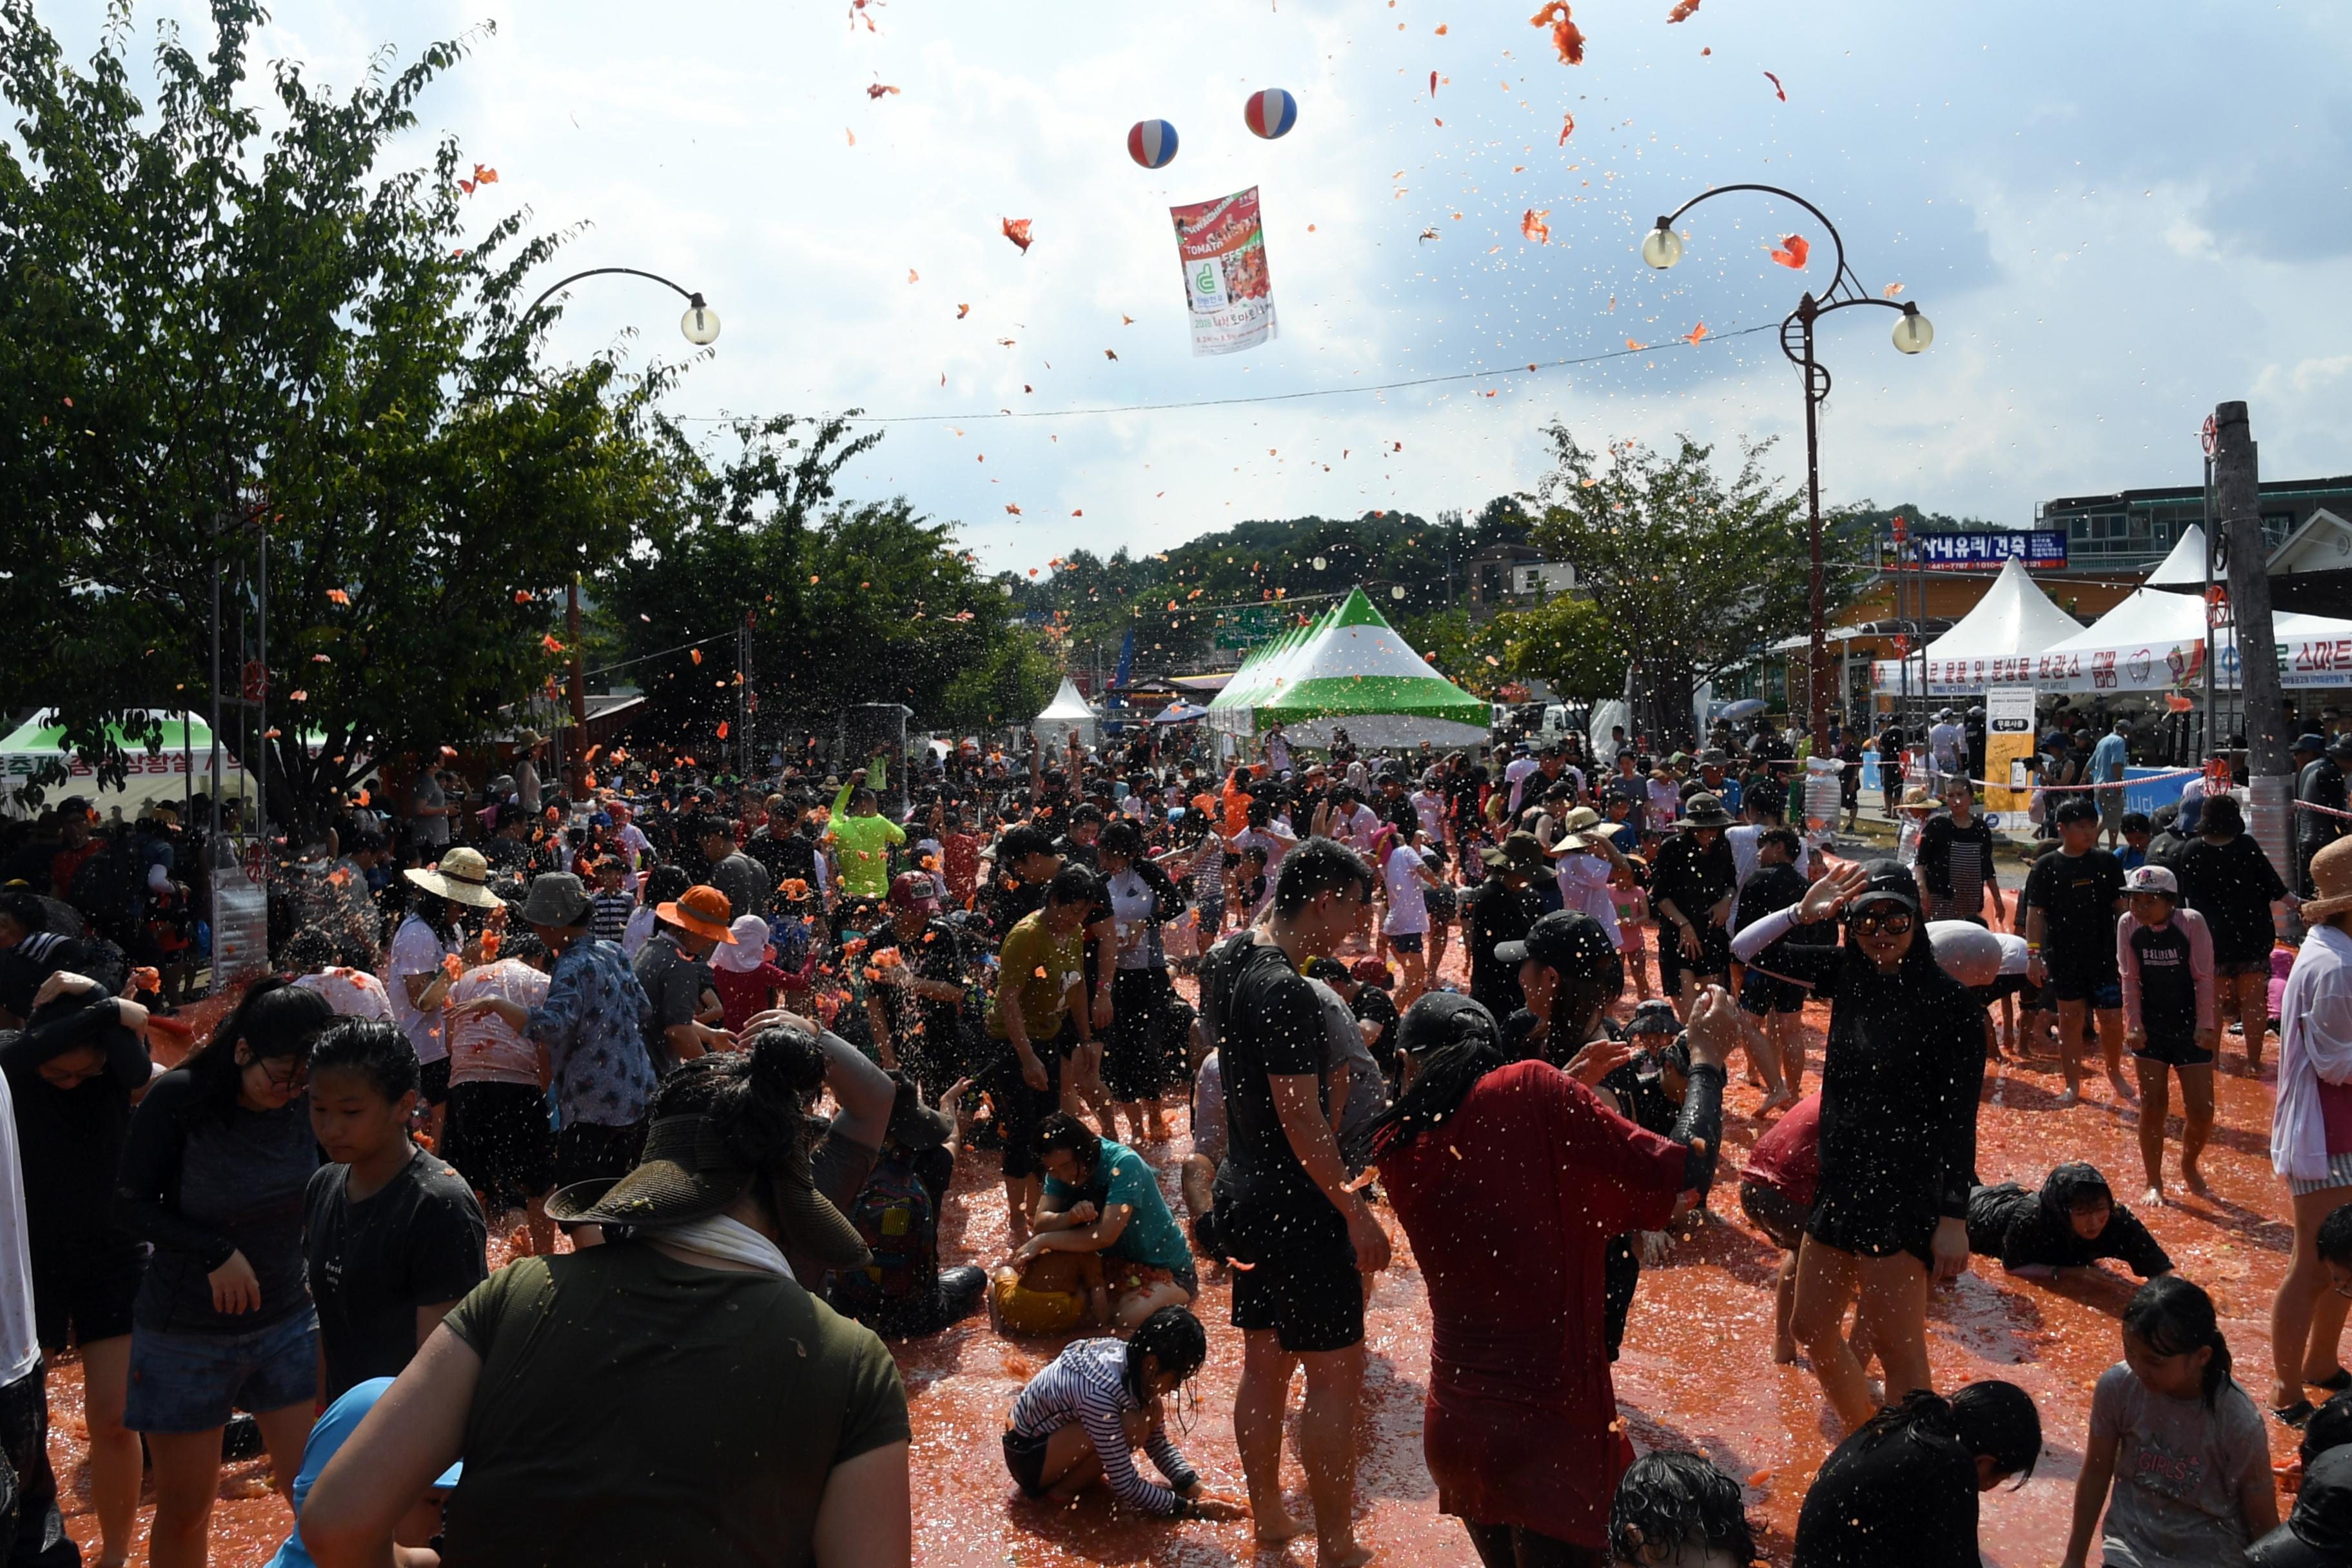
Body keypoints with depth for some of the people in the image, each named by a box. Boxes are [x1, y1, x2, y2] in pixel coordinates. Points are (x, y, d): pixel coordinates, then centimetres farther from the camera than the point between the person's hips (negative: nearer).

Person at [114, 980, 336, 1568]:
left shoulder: (307, 1101, -9)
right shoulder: (178, 1097, -16)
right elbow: (131, 1206, -10)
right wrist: (216, 1253, -20)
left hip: (285, 1322, 2)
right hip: (185, 1335, -2)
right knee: (184, 1512, 11)